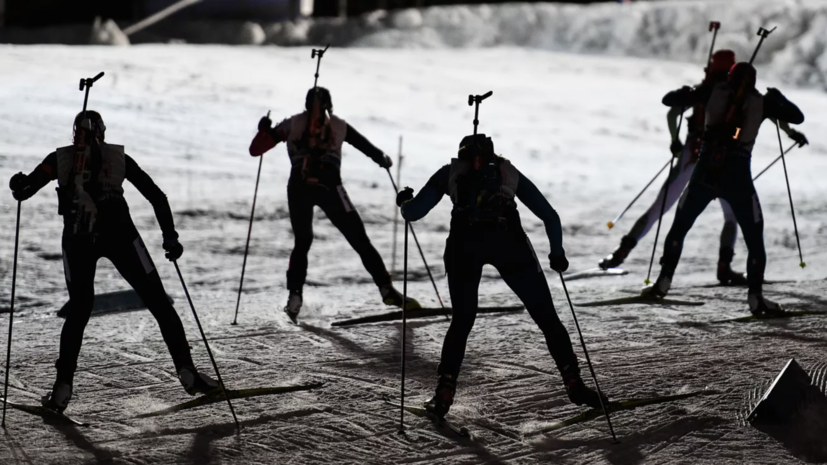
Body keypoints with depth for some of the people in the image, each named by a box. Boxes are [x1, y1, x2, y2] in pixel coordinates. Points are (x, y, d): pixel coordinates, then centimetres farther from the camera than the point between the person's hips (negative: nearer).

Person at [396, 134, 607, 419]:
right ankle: (573, 383, -1)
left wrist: (405, 202, 47)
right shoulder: (509, 172, 30)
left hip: (464, 242, 0)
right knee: (546, 316, 9)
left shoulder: (450, 172, 27)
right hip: (508, 239, 0)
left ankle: (444, 392, 7)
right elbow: (550, 216, 28)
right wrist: (557, 254, 41)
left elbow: (412, 214, 24)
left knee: (462, 320, 19)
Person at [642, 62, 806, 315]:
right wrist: (777, 98, 29)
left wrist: (687, 93, 29)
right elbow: (798, 117, 13)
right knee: (754, 239, 10)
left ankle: (663, 282, 13)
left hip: (706, 171, 1)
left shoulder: (714, 92, 6)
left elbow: (668, 100, 7)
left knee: (679, 227, 18)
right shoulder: (761, 102, 6)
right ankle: (755, 296, 1)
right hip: (738, 175, -1)